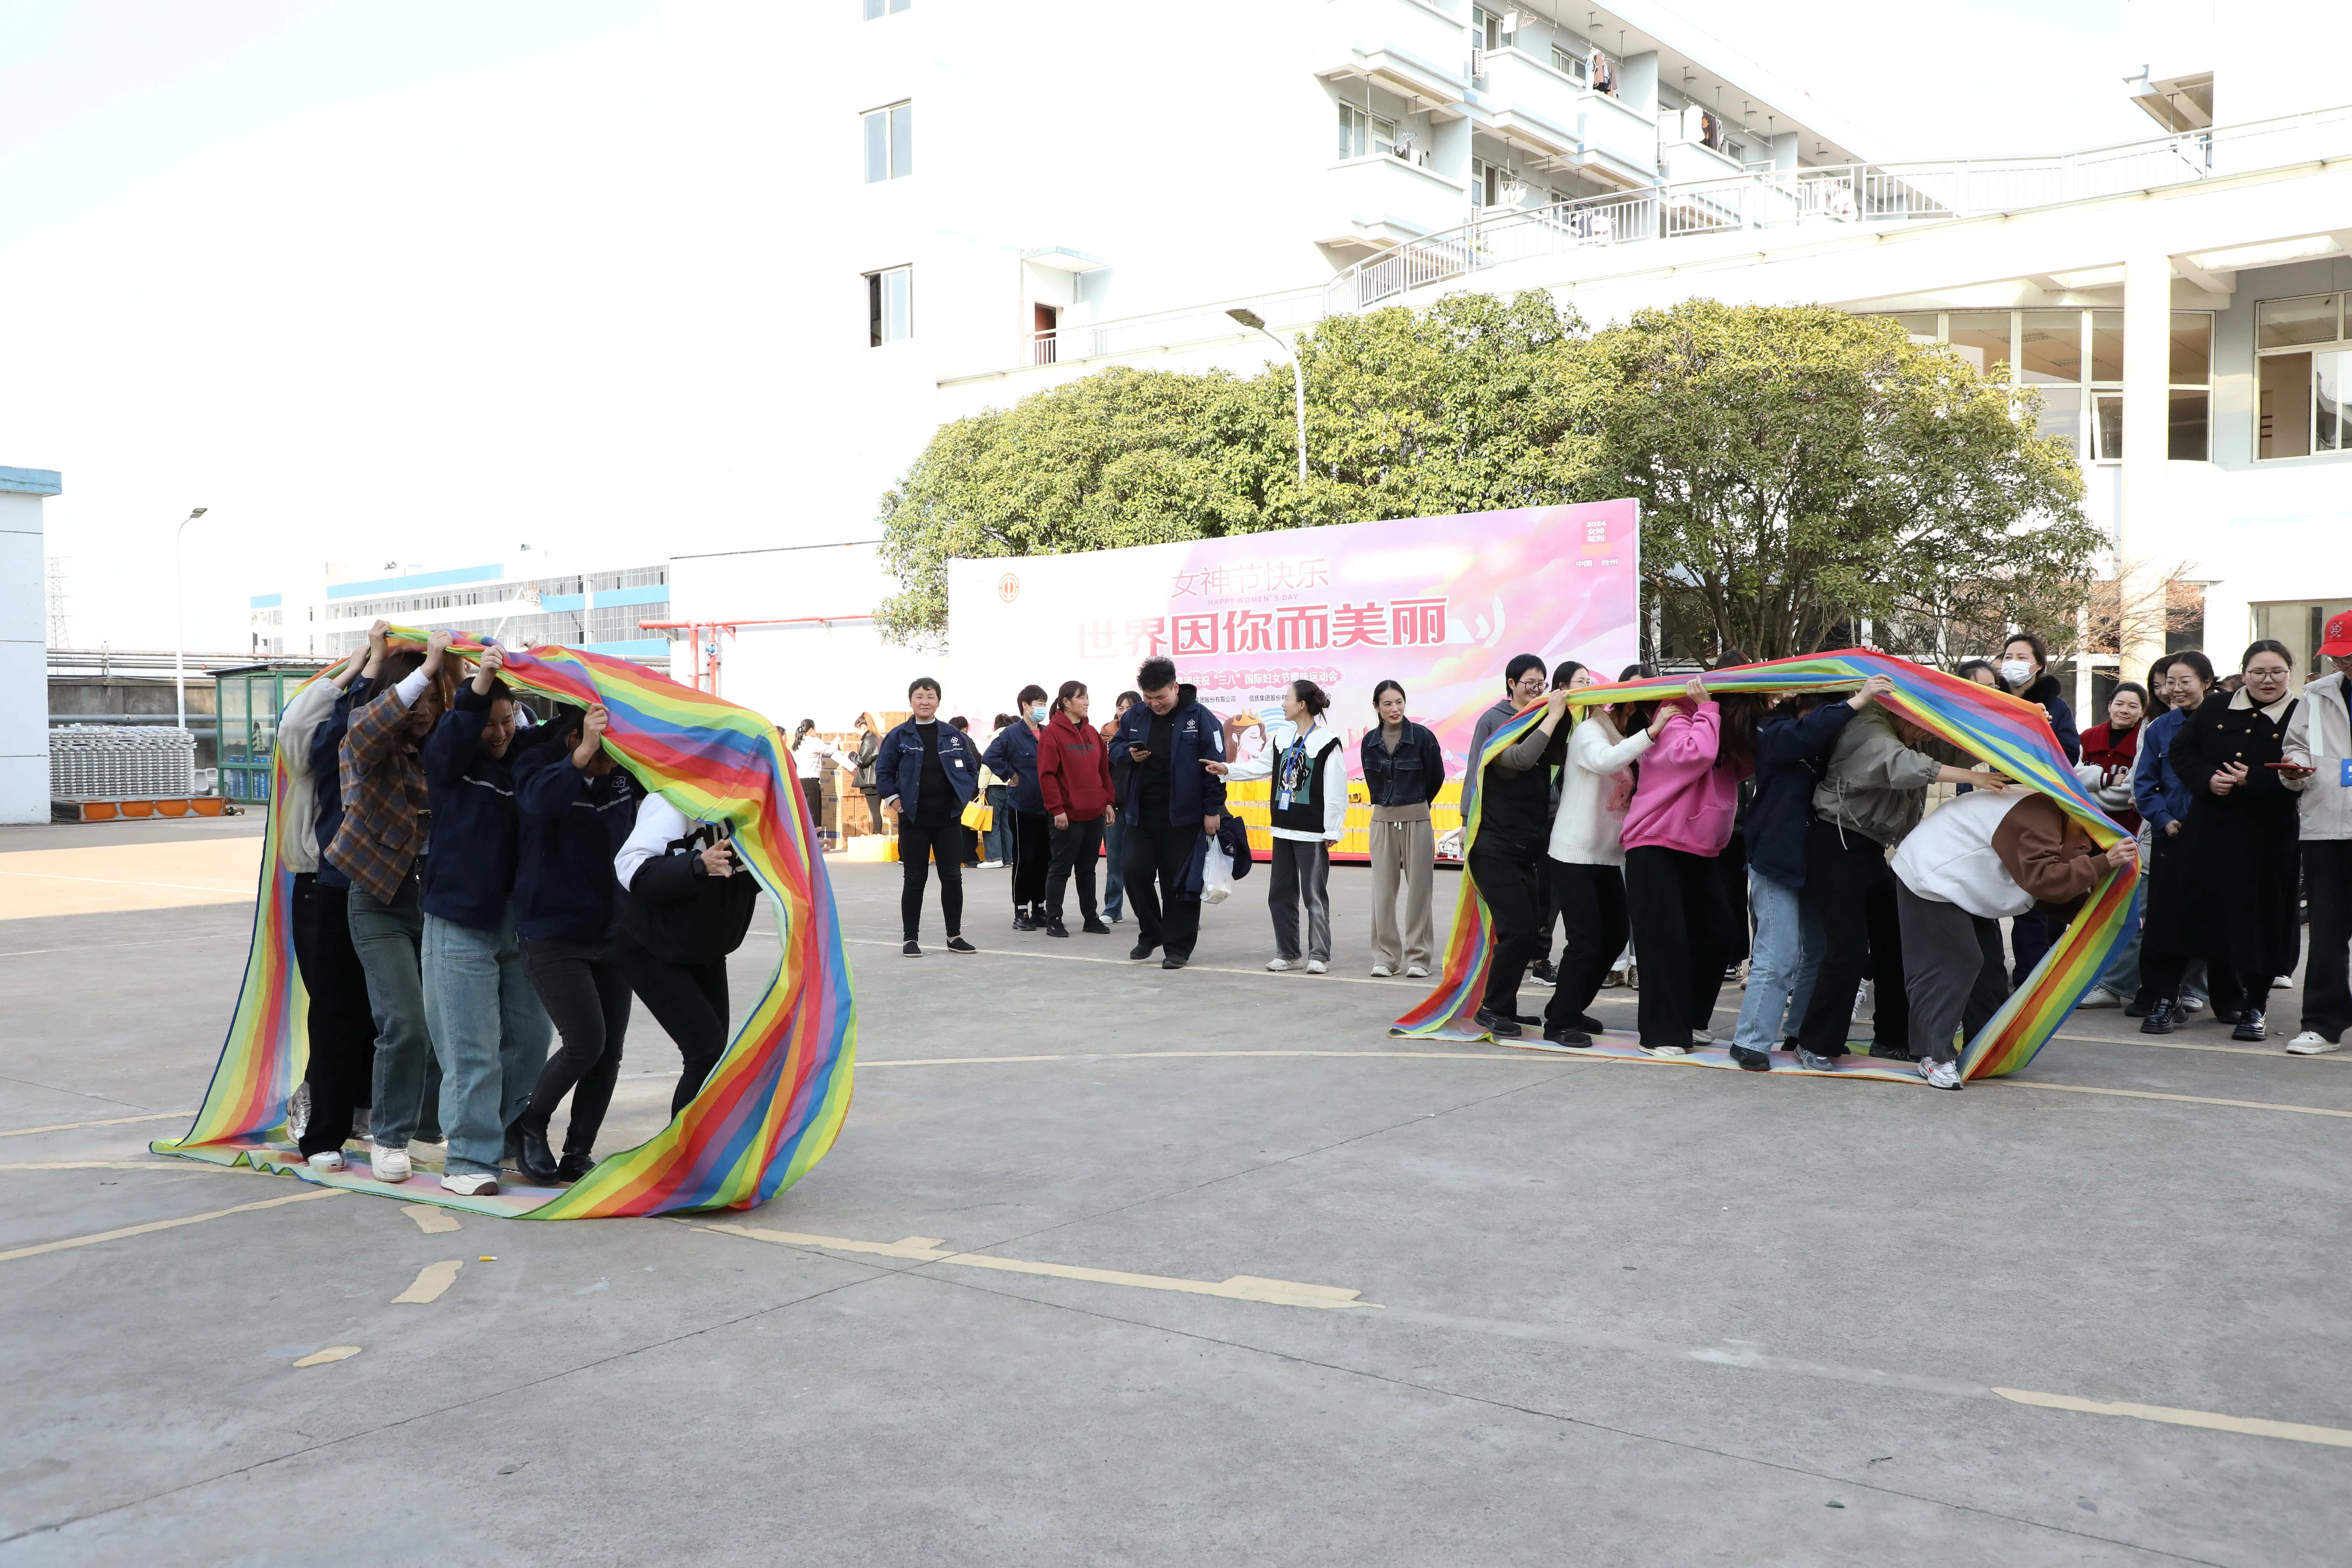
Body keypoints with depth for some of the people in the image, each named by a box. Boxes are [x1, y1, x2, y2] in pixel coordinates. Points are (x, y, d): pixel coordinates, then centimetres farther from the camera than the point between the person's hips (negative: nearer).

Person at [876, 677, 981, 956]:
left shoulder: (954, 735, 5)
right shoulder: (899, 736, -1)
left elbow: (972, 768, 12)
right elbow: (883, 771, 4)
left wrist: (965, 796, 1)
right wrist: (893, 798, -5)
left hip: (949, 818, 2)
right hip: (913, 820, -2)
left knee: (953, 877, 4)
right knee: (914, 879, 3)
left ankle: (955, 936, 15)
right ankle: (911, 939, 11)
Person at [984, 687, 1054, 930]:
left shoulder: (1048, 734, 9)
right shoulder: (1012, 734, -8)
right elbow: (990, 756, -19)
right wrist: (1009, 775, -13)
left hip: (1046, 807, 5)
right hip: (1023, 807, -5)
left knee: (1044, 860, 9)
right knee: (1024, 860, -1)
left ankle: (1039, 910, 18)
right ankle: (1021, 913, 6)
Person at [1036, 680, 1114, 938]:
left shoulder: (1091, 732, 13)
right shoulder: (1052, 732, -8)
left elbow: (1103, 769, 17)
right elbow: (1047, 774, -13)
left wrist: (1108, 802, 10)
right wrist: (1057, 809, -16)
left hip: (1094, 813, 7)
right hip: (1068, 815, -6)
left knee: (1088, 868, 13)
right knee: (1061, 868, 0)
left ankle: (1091, 918, 20)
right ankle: (1054, 920, 6)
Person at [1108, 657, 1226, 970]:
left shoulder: (1200, 718, -8)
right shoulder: (1135, 716, 5)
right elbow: (1115, 747, 17)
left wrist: (1212, 810, -11)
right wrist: (1129, 753, -7)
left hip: (1183, 816, -4)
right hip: (1141, 813, 4)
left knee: (1179, 882, 1)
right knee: (1135, 871, -1)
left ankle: (1178, 947, 12)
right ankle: (1150, 933, 21)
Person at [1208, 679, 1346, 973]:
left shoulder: (1328, 742, -12)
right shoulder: (1284, 739, 10)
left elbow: (1336, 791, -13)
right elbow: (1261, 766, 19)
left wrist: (1332, 830, -14)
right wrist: (1226, 769, 7)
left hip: (1312, 833, -8)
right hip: (1284, 830, 8)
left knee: (1315, 894, -1)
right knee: (1280, 894, 11)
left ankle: (1319, 955, 8)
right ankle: (1287, 953, 20)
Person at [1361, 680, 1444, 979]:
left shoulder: (1422, 736, -7)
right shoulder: (1370, 741, 2)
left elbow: (1436, 777, 4)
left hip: (1417, 820, -3)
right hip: (1382, 821, 3)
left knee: (1418, 890, 0)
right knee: (1383, 892, 3)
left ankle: (1418, 959, 7)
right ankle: (1386, 957, 11)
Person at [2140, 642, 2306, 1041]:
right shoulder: (2214, 711, 7)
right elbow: (2180, 752, 6)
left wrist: (2252, 780, -22)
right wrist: (2207, 779, -12)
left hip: (2269, 840, -2)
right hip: (2209, 832, 2)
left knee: (2260, 922, 3)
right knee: (2186, 911, 1)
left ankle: (2254, 1008, 16)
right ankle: (2165, 999, 9)